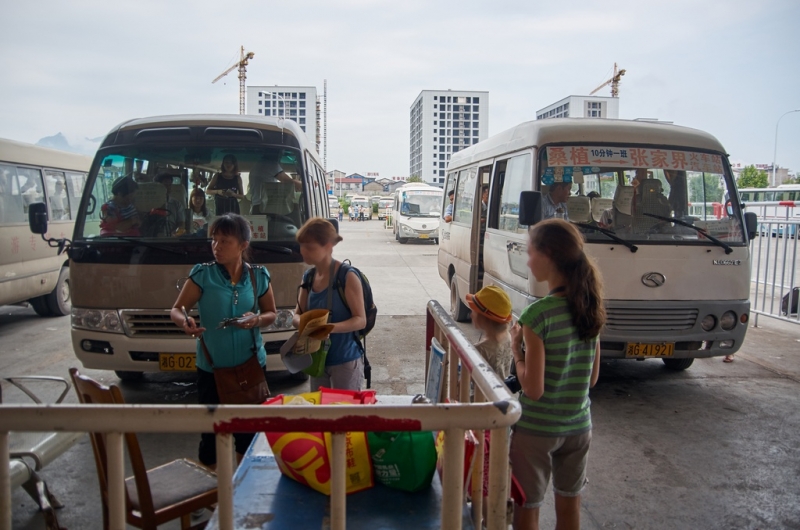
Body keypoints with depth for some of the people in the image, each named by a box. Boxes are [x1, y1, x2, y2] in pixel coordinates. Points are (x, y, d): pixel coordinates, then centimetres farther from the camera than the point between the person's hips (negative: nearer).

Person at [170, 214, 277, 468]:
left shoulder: (259, 276, 0)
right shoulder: (202, 274, -6)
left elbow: (271, 313, 9)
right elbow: (176, 310, -4)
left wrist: (257, 320, -13)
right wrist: (184, 321, -27)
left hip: (251, 364, 2)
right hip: (211, 367, -2)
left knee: (249, 427, 13)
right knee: (211, 428, 6)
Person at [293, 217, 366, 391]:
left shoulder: (348, 277, -16)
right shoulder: (309, 277, 4)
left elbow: (361, 320, -17)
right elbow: (297, 315, 9)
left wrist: (329, 327, -31)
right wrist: (301, 323, -15)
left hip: (345, 361, -6)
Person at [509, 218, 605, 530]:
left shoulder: (538, 314, -23)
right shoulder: (591, 308, -3)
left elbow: (533, 389, -21)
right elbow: (592, 378, 6)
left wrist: (517, 349, -7)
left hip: (536, 428, -6)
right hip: (579, 425, 6)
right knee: (569, 503, 24)